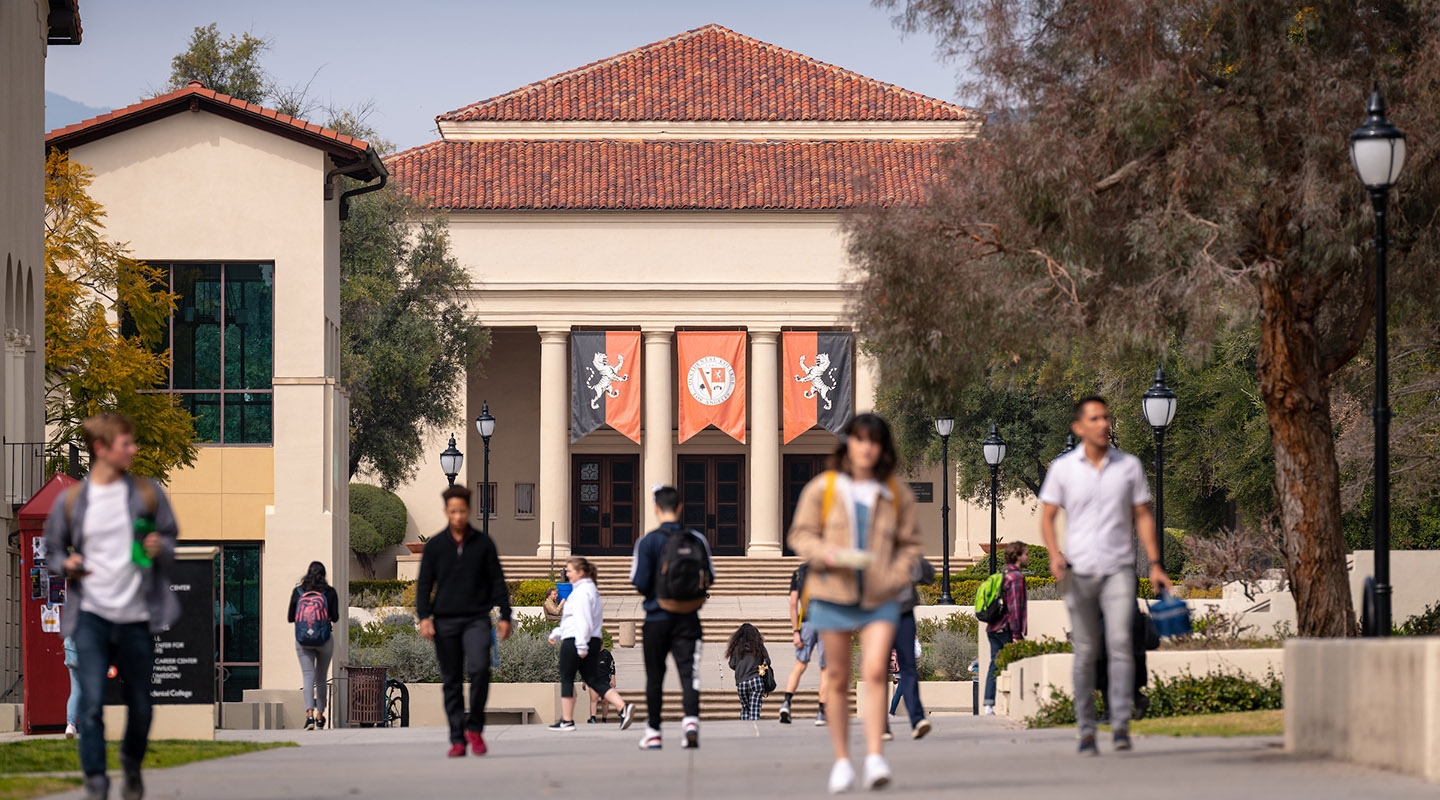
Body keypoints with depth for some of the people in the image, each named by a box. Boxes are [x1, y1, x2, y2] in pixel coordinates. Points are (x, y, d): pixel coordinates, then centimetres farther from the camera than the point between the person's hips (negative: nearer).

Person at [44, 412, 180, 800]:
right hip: (91, 615, -2)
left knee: (140, 706, 9)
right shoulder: (71, 501, 1)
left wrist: (161, 548, -10)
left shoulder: (147, 493, 4)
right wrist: (65, 564, -9)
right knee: (91, 702, -15)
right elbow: (52, 547, 13)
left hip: (136, 616, 2)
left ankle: (132, 764, 37)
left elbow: (171, 539, 13)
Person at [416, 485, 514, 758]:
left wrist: (505, 616, 4)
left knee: (479, 668, -21)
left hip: (476, 619, -1)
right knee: (452, 682, 2)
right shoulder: (435, 546, 6)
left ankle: (475, 727, -5)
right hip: (445, 621, 1)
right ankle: (457, 739, 8)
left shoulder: (483, 544, 6)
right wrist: (424, 617, -6)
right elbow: (424, 584, 7)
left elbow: (497, 582, 9)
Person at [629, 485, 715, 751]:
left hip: (657, 618, -1)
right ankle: (691, 720, -25)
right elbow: (709, 578, 5)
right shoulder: (697, 540, -2)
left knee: (655, 676, 11)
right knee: (688, 671, -3)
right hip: (688, 617, 1)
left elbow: (640, 583, -12)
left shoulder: (648, 542, -10)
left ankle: (653, 732, 19)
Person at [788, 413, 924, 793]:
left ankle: (875, 757, -16)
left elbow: (909, 543, 12)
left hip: (880, 598, 0)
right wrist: (824, 554, -15)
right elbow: (801, 534, 5)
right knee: (838, 679, 6)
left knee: (875, 670, -16)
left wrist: (897, 575, -5)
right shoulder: (823, 488, 2)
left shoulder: (897, 494, 5)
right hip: (833, 595, 0)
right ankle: (842, 760, 17)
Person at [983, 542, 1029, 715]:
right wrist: (1016, 634, -17)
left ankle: (989, 706, 1)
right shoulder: (1016, 577, -10)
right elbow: (1015, 606, -16)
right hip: (1006, 629, -8)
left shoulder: (1001, 575, 18)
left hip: (993, 628, 8)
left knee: (994, 665, 6)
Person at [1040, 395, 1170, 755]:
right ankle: (1086, 731, 11)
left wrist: (1155, 565, 2)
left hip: (1118, 568, 0)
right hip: (1079, 572, 0)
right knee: (1085, 653, 4)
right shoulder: (1062, 468, 2)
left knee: (1120, 642, -16)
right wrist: (1054, 555, -13)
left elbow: (1143, 516, 9)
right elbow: (1047, 516, 4)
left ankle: (1121, 725, -17)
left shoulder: (1129, 466, 5)